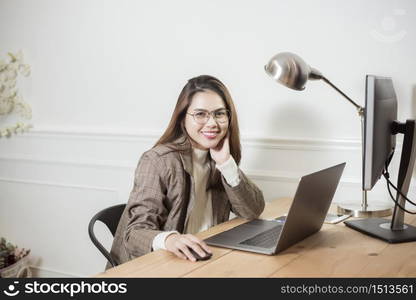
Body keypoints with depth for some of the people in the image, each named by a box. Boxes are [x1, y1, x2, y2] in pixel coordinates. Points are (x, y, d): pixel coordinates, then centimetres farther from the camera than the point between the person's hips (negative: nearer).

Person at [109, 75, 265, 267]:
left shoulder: (219, 158, 3)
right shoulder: (158, 161, -14)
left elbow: (254, 211, -2)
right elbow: (136, 231, -20)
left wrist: (227, 164, -14)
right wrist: (168, 239, -40)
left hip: (206, 258, 4)